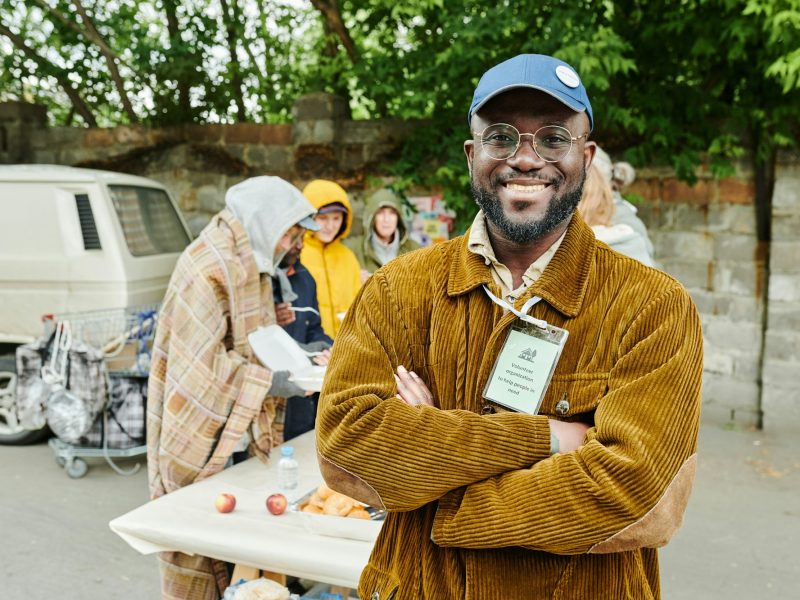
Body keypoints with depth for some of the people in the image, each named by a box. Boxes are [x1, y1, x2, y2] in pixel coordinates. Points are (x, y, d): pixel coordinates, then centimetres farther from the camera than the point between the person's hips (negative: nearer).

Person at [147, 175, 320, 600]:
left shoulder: (248, 265, 10)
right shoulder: (209, 268, -20)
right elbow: (205, 366, -23)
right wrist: (275, 382, -21)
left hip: (235, 435, 8)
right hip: (202, 438, -8)